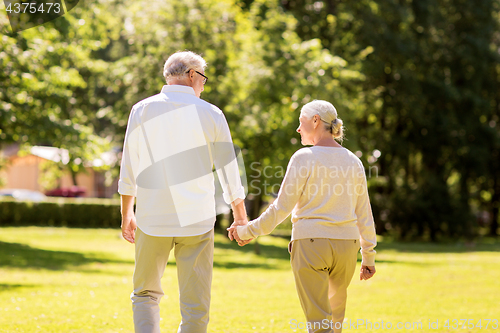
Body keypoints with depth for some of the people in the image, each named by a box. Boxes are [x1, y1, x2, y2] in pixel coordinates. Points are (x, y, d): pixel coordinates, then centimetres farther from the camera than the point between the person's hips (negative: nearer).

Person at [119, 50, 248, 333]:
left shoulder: (142, 111, 2)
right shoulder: (210, 114, -1)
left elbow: (129, 170, 6)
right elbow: (229, 171, 4)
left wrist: (126, 214, 18)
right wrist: (241, 218, 16)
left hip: (152, 220, 1)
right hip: (196, 221, -1)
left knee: (146, 294, 15)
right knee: (196, 305, 5)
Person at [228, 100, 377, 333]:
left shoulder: (304, 158, -6)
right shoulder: (353, 162, 8)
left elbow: (281, 207, -8)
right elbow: (363, 213, 10)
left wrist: (248, 231, 2)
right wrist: (368, 256, 17)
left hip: (310, 244, -5)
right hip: (346, 243, 5)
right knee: (336, 314, 22)